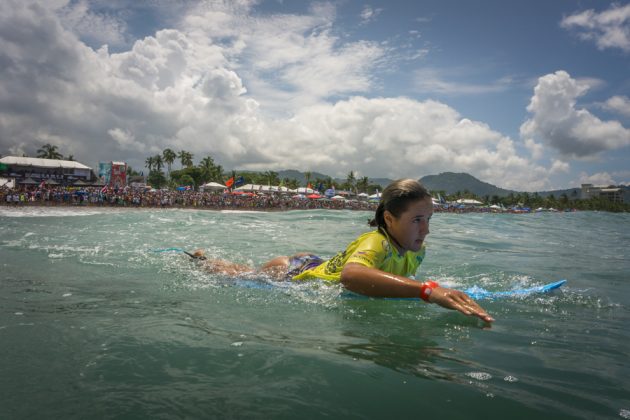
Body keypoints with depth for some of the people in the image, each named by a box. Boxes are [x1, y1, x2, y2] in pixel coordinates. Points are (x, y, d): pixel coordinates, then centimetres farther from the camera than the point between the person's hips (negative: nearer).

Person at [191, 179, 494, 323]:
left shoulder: (417, 251, -14)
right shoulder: (376, 243, -40)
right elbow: (351, 275, -66)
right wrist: (428, 290, -70)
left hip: (318, 265, 8)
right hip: (294, 275, -7)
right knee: (241, 275, 20)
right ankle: (199, 259, 48)